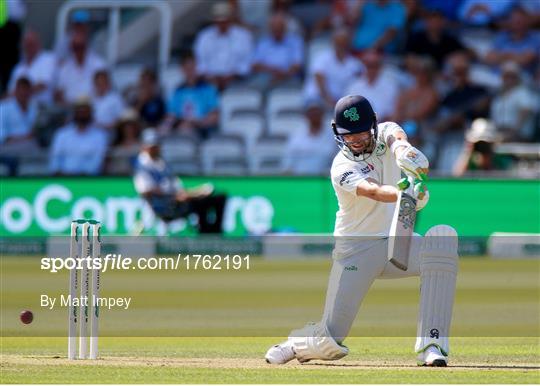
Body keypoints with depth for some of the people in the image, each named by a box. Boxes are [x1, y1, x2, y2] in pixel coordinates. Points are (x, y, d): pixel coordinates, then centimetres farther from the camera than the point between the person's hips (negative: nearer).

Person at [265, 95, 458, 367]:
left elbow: (396, 136, -27)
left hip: (396, 241, 4)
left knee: (443, 238, -29)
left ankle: (431, 345, -31)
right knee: (330, 341, -10)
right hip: (356, 250, -4)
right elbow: (374, 192, -36)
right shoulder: (342, 168, -16)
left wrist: (402, 148, -51)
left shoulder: (384, 133, -1)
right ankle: (296, 344, 31)